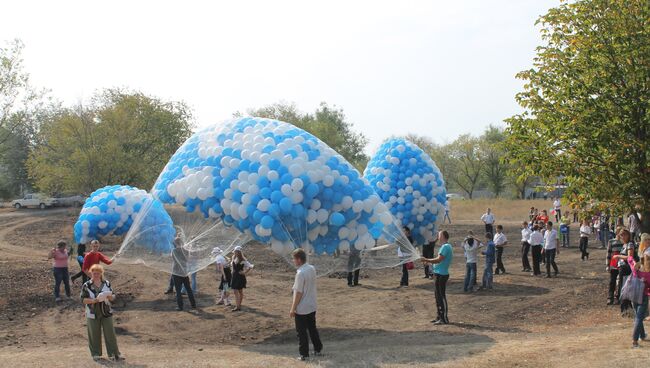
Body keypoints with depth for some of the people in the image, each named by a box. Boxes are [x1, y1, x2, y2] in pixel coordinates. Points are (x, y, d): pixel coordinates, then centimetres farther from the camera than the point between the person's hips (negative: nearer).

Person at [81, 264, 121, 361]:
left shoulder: (107, 284, 3)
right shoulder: (86, 285, -4)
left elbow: (113, 297, 8)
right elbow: (83, 299, -7)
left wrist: (110, 297, -16)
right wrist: (93, 300, -21)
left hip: (106, 313, 2)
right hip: (93, 314, -2)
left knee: (110, 333, 2)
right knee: (94, 335, 6)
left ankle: (114, 354, 8)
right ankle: (96, 354, 21)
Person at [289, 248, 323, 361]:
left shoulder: (300, 273, -23)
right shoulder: (312, 269, 1)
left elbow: (298, 293, -21)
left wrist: (293, 309, -14)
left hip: (301, 309, -8)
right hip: (312, 306, 8)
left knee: (302, 332, 4)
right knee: (313, 329, 20)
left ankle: (304, 354, 9)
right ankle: (318, 349, 29)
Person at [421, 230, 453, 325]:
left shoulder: (445, 247, -16)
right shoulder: (446, 246, 17)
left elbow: (439, 259, -23)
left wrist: (427, 260, -16)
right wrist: (430, 262, 19)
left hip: (441, 275, -11)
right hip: (440, 274, 11)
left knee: (441, 297, -7)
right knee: (438, 296, 16)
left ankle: (444, 319, -4)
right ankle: (440, 317, 23)